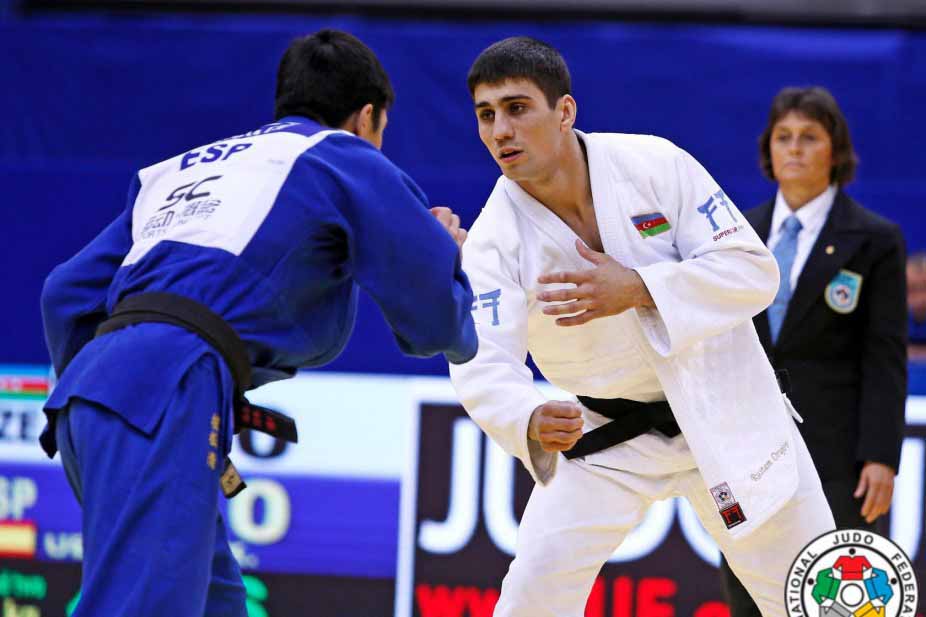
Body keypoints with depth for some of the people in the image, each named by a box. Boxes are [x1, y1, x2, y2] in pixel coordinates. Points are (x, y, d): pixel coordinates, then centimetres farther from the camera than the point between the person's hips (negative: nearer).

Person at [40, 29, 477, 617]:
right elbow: (441, 325, 14)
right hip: (167, 393, -8)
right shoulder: (347, 160, 13)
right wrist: (446, 251, 35)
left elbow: (68, 293, 26)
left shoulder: (181, 169, 31)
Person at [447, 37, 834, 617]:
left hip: (722, 410, 0)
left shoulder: (656, 165, -18)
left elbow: (753, 269, -19)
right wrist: (533, 420, -52)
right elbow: (483, 367, -28)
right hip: (604, 434, 0)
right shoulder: (495, 239, -17)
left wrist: (637, 289, -34)